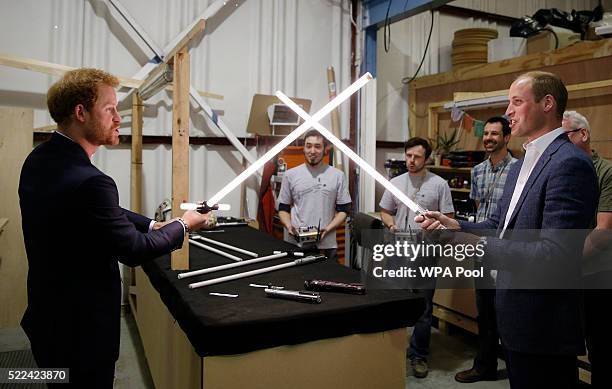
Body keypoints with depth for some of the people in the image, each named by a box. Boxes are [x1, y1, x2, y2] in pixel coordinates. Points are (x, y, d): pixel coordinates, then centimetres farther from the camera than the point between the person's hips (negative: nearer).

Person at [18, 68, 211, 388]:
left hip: (47, 313, 9)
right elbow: (134, 250, -19)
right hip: (80, 327, -9)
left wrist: (153, 225, 6)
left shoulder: (39, 159, -2)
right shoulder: (88, 182, -32)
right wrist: (183, 226, -5)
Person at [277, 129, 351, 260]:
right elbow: (283, 208, 10)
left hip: (327, 245, 0)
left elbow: (343, 210, 4)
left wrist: (328, 228, -11)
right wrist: (289, 226, -8)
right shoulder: (290, 175, 6)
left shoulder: (338, 175, 3)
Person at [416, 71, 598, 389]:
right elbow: (500, 227, 14)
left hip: (544, 325, -9)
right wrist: (455, 226, -2)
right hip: (517, 317, 9)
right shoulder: (520, 166, 12)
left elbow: (556, 253, -26)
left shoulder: (569, 163, -19)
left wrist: (481, 246, -28)